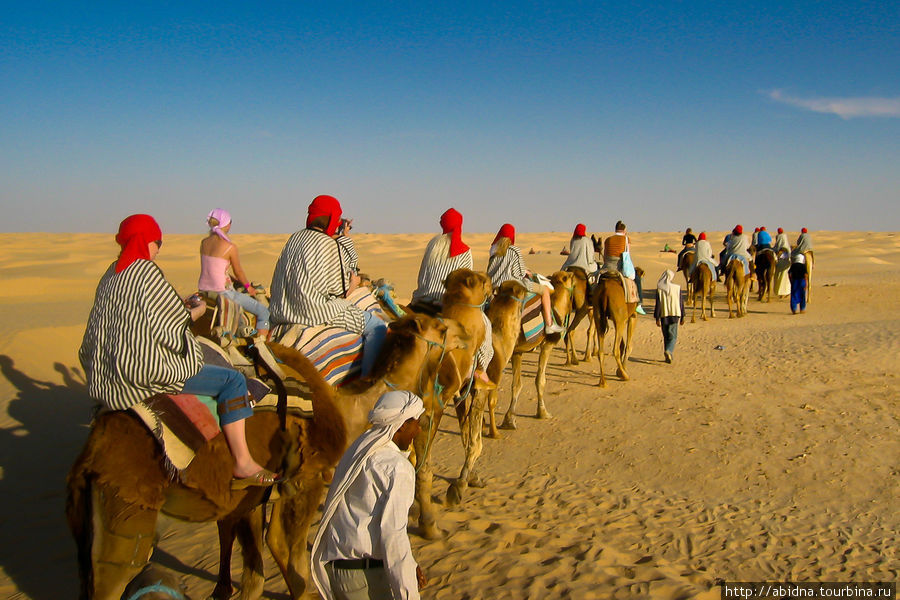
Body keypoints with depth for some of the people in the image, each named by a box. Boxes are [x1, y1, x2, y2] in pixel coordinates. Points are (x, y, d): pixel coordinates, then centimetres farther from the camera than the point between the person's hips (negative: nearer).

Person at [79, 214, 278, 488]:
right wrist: (195, 312, 2)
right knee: (232, 379, -7)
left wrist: (182, 308, 16)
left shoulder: (112, 274, 11)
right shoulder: (147, 272, -15)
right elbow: (169, 331, -16)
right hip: (143, 375, -10)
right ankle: (243, 465, -4)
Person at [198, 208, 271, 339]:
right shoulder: (230, 247, -14)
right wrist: (248, 286, 18)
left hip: (203, 290, 8)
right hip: (222, 292, -8)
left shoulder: (204, 243, 4)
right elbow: (238, 272, -2)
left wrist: (235, 281, 24)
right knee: (264, 312, 1)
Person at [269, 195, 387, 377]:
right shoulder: (328, 245, -14)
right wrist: (353, 284, 11)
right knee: (376, 327, -6)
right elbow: (339, 289, -11)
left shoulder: (296, 238, 10)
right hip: (314, 310, -10)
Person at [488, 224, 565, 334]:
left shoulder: (494, 250, 9)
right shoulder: (514, 251, -10)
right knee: (544, 290, 5)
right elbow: (519, 272, -10)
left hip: (495, 285, 7)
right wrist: (526, 272, 14)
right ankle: (549, 325, 1)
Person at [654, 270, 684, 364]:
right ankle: (669, 351, -23)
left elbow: (658, 304, -6)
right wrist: (682, 317, 10)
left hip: (664, 316, 1)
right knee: (673, 336, 2)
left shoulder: (659, 289, -5)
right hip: (675, 315, -1)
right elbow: (681, 303, 1)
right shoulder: (677, 288, -4)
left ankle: (668, 356, 17)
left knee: (666, 336, 13)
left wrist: (657, 318, -1)